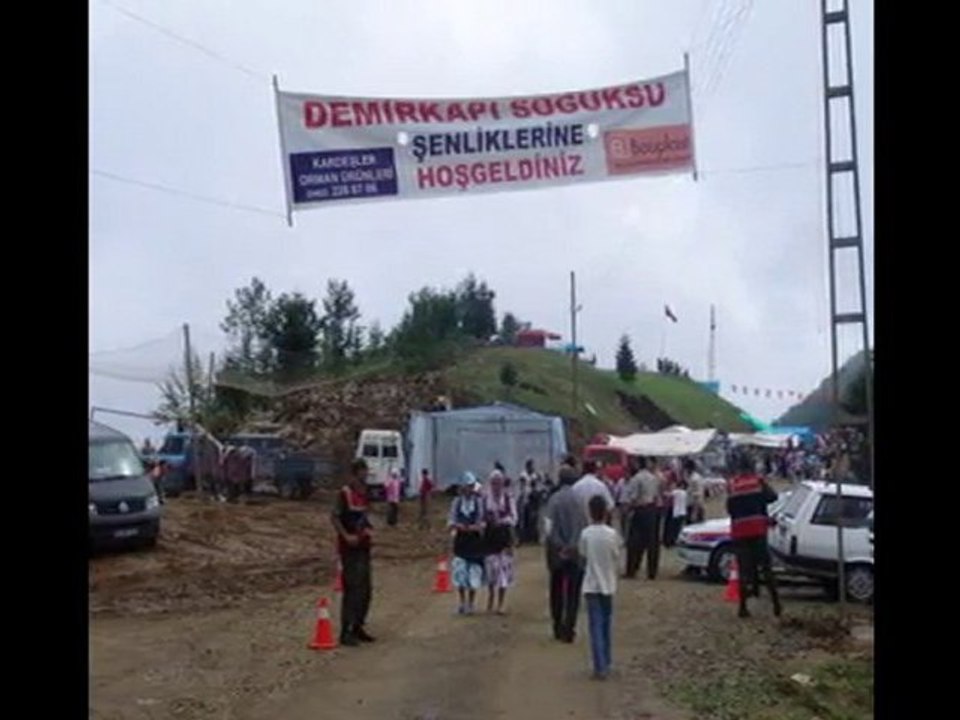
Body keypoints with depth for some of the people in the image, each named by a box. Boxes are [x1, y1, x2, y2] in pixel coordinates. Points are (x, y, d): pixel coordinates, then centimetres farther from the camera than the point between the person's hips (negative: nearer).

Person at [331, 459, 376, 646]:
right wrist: (346, 536, -21)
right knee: (352, 589, -8)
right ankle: (346, 632, -3)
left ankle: (358, 627, 23)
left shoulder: (365, 494, 11)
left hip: (363, 547, 8)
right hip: (349, 548, -8)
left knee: (366, 589, 12)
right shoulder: (345, 493, -12)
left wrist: (369, 532, 8)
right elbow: (334, 517, -14)